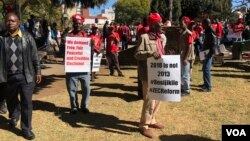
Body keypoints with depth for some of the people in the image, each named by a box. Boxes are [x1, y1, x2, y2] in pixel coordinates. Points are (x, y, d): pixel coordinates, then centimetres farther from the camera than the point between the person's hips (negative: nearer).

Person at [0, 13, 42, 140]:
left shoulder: (27, 37, -1)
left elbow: (35, 56, 4)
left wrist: (38, 71, 3)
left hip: (25, 75, -1)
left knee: (27, 103, -1)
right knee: (11, 101, 21)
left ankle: (26, 129, 14)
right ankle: (13, 117, 52)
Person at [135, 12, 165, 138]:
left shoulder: (158, 38, 14)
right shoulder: (144, 37, -12)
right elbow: (137, 54, -18)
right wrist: (150, 54, -31)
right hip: (149, 75, -9)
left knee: (157, 99, 17)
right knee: (149, 101, -4)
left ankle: (152, 120, 34)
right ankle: (144, 125, 10)